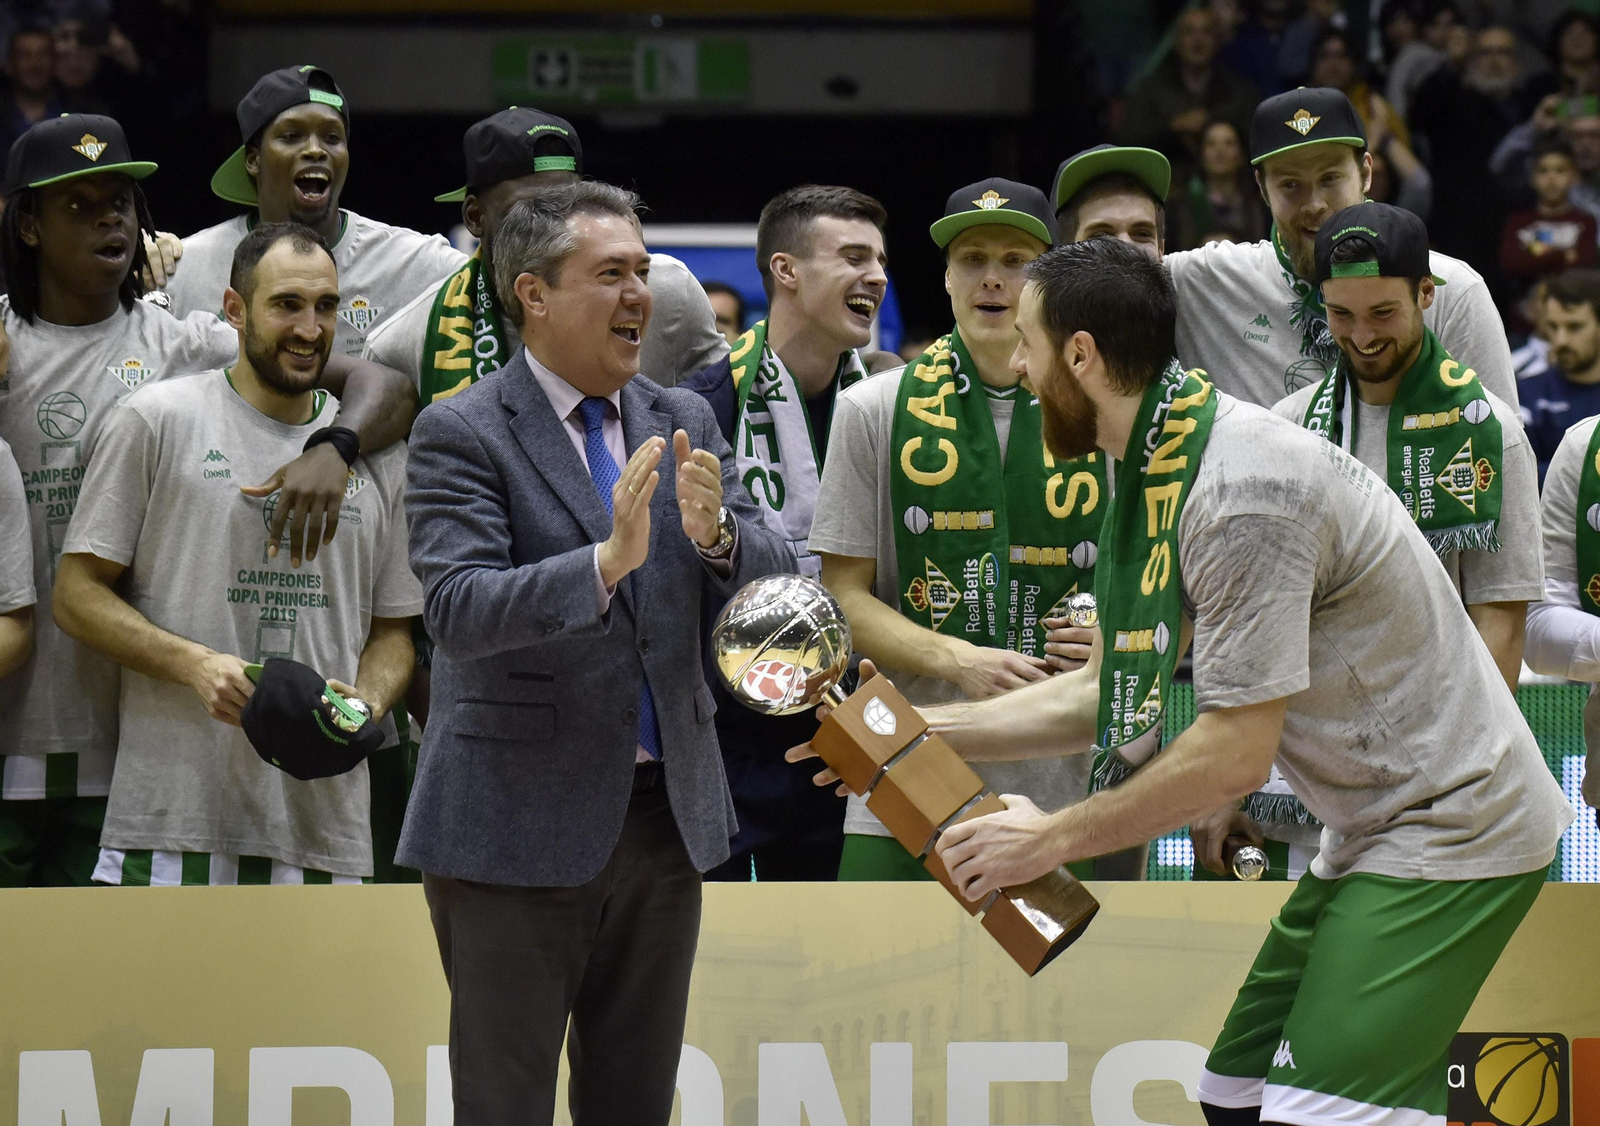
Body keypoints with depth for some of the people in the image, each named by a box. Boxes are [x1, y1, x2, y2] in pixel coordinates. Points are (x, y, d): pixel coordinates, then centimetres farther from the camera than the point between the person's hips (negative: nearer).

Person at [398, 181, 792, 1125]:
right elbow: (458, 612, -20)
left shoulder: (685, 423, 10)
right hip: (519, 826, -5)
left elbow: (774, 579, 4)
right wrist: (607, 560, -34)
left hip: (665, 819, 6)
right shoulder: (462, 435, -8)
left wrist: (715, 533, -19)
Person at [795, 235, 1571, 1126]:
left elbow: (1237, 754, -23)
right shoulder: (1153, 476, 8)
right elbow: (1111, 699, 15)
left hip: (1448, 826, -10)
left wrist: (1054, 838, -14)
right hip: (1372, 831, 10)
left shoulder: (1240, 488, -24)